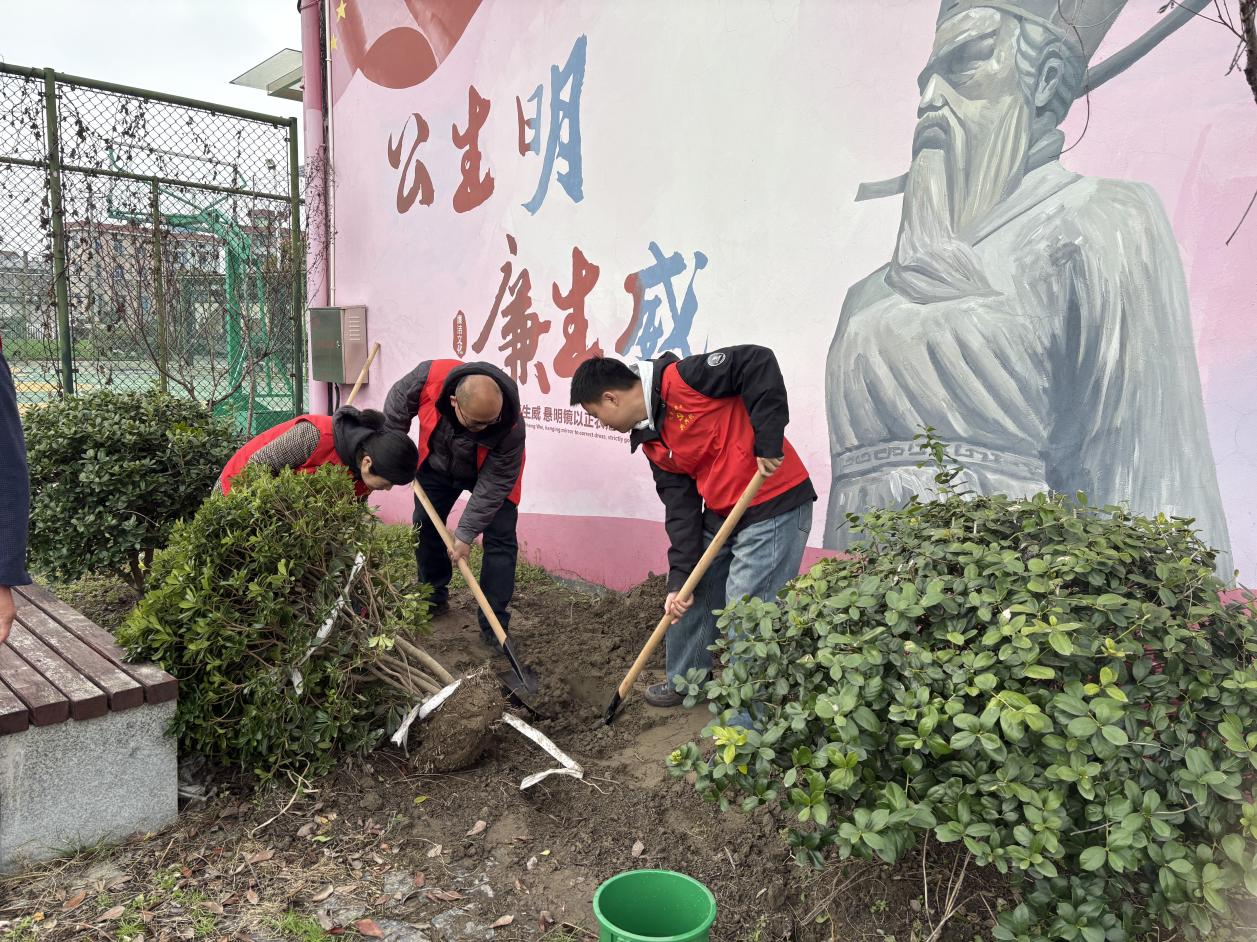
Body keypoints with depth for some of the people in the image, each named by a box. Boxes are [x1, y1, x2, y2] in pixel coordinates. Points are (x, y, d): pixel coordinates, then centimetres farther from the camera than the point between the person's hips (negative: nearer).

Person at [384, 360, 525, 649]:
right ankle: (433, 597, 32)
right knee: (425, 527, 10)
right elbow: (397, 401, -13)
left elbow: (493, 484, -30)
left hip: (490, 471, -3)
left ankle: (494, 626, -7)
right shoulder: (429, 377, -38)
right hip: (437, 464, 3)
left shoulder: (511, 425, -41)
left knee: (500, 539, -12)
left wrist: (466, 534, -28)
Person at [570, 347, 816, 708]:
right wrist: (679, 576, -2)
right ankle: (685, 681, 41)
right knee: (690, 596, 18)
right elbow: (680, 506, 6)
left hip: (773, 506, -9)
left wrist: (768, 441, -25)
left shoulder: (679, 380, -17)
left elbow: (758, 362, -22)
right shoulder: (652, 441, 9)